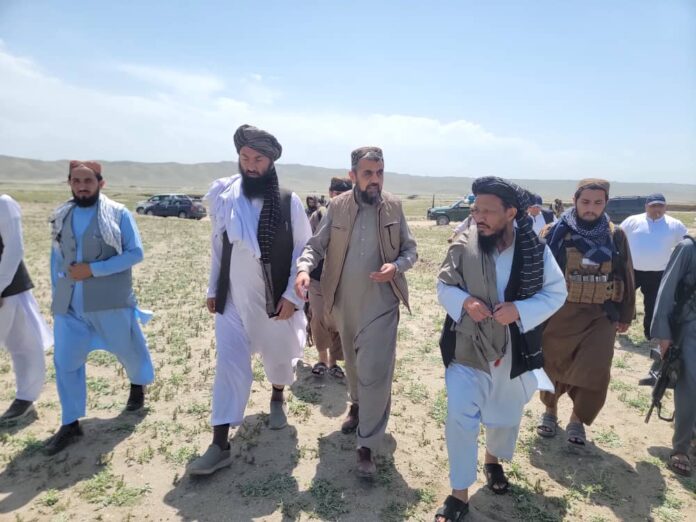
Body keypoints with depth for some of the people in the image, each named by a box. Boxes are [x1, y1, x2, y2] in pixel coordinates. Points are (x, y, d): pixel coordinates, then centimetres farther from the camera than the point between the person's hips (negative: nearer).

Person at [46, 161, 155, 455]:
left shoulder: (118, 214, -8)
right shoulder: (60, 217, 6)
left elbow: (135, 253, -13)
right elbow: (56, 256, 14)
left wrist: (93, 269, -19)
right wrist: (56, 293, 10)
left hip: (110, 300, -3)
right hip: (68, 304, 4)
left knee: (129, 349, 14)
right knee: (65, 362, 5)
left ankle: (138, 385, 45)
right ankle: (70, 424, 20)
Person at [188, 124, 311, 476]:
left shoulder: (288, 202, -10)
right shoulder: (223, 197, -2)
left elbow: (304, 249, -7)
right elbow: (218, 246, 6)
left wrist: (292, 295, -12)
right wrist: (212, 289, 8)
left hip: (275, 299, -1)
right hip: (233, 299, 1)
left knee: (279, 357, 18)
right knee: (229, 366, -1)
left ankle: (277, 400, 49)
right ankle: (220, 445, 7)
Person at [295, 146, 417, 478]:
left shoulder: (394, 207, -3)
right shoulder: (337, 207, -3)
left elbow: (411, 250, 2)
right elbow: (316, 245, -3)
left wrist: (396, 266, -20)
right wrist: (304, 267, -24)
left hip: (381, 304, -2)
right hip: (345, 302, 2)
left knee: (375, 372, -6)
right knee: (353, 363, 22)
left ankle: (367, 446, 8)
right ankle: (357, 405, 51)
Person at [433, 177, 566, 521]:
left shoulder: (535, 249, -12)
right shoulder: (463, 246, -13)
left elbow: (556, 292, -4)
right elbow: (444, 286, -2)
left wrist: (519, 310, -21)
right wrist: (464, 301, -24)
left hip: (514, 350, 2)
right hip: (467, 347, -1)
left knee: (507, 414, 22)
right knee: (460, 418, -3)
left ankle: (494, 460, 53)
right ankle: (459, 493, 17)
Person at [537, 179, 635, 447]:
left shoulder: (616, 236, 2)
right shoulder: (555, 233, -6)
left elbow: (626, 277, 10)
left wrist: (625, 315, 11)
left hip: (600, 316, 1)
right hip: (559, 314, -1)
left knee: (595, 373, -5)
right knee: (552, 368, 11)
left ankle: (577, 420, 19)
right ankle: (550, 411, 38)